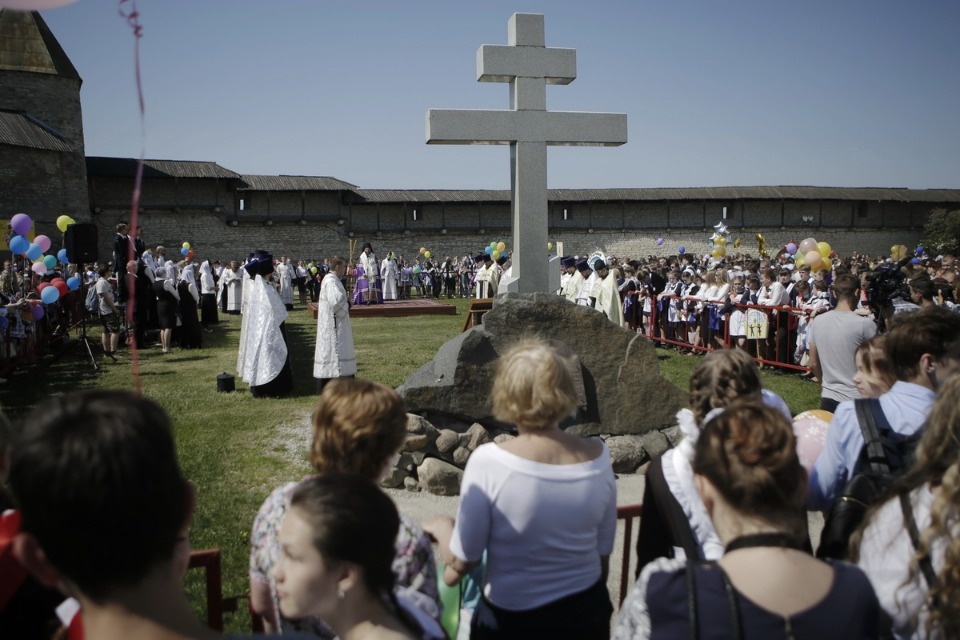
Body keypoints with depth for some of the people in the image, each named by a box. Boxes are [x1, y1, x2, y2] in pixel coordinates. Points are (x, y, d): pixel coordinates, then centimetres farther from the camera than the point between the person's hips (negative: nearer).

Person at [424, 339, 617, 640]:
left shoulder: (488, 461, -25)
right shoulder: (598, 456, -13)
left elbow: (462, 559, -15)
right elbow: (603, 550, 0)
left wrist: (441, 527, 5)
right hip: (587, 614, 4)